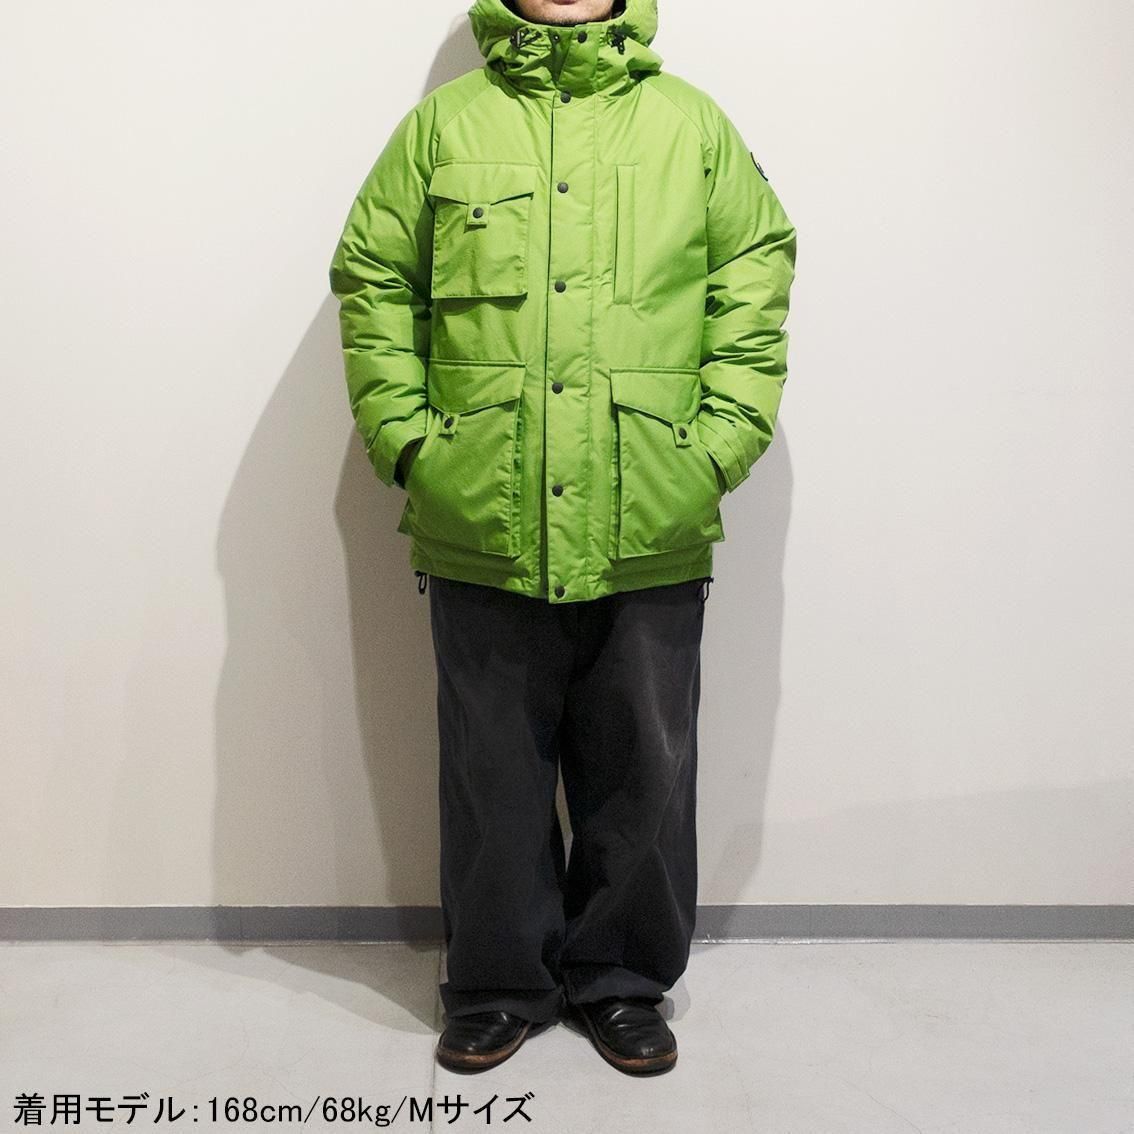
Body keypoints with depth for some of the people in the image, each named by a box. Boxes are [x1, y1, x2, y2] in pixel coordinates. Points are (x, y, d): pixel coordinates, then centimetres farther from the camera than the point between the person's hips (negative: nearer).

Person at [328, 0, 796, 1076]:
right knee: (493, 773, 10)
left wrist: (722, 441, -1)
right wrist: (405, 438, 0)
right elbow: (372, 281, 10)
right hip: (483, 529, 0)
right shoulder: (441, 123, 11)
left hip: (651, 535, 1)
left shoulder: (695, 124, 12)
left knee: (643, 772, 9)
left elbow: (757, 274, 9)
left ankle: (621, 980, 30)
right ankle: (498, 983, 29)